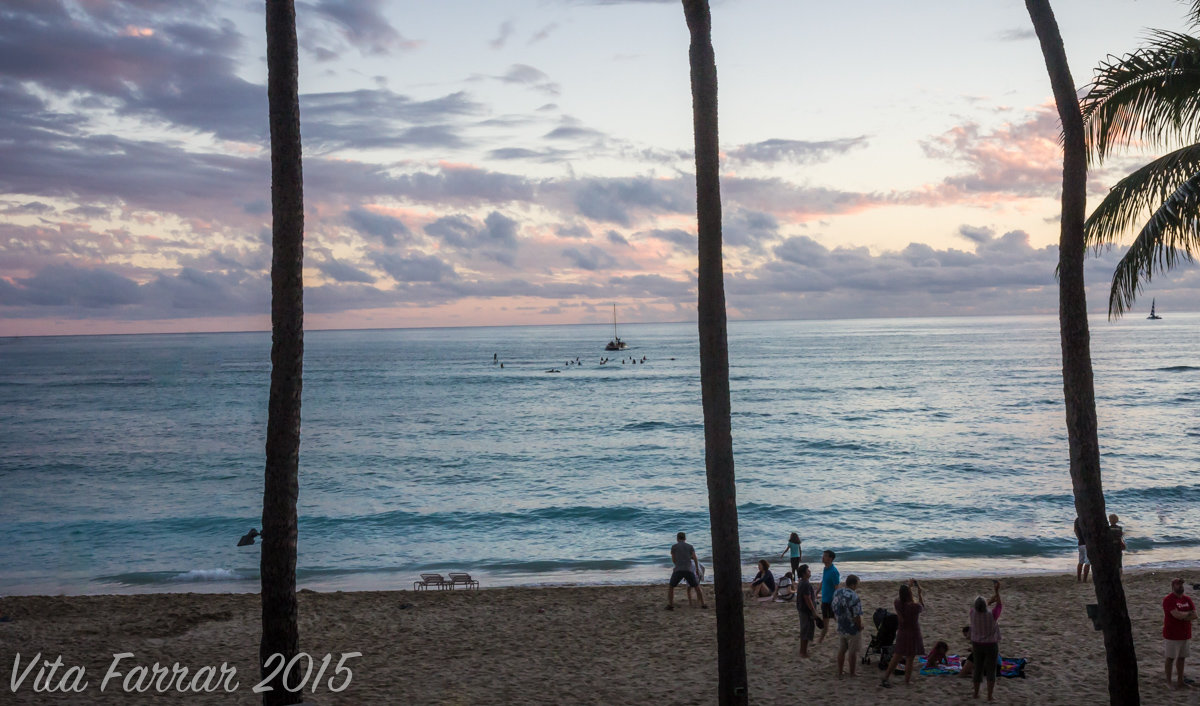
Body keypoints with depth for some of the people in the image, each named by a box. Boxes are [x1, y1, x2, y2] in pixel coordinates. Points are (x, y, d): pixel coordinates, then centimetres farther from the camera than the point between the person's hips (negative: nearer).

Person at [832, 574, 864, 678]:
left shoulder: (836, 593, -5)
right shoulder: (854, 597, -28)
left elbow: (833, 609, 7)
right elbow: (856, 616, -26)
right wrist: (860, 627, -8)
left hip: (841, 628, 6)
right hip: (853, 630, -6)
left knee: (841, 651, 19)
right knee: (853, 652, 12)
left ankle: (839, 673, 29)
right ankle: (852, 674, 26)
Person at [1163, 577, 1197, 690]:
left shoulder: (1187, 599, 8)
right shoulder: (1168, 600, -13)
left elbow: (1194, 616, -1)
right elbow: (1177, 615, -24)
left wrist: (1182, 616, -16)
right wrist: (1188, 614, -6)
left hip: (1184, 634, 6)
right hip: (1172, 635, -6)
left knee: (1181, 658, 12)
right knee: (1170, 658, 2)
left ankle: (1180, 681, 22)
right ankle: (1168, 682, 10)